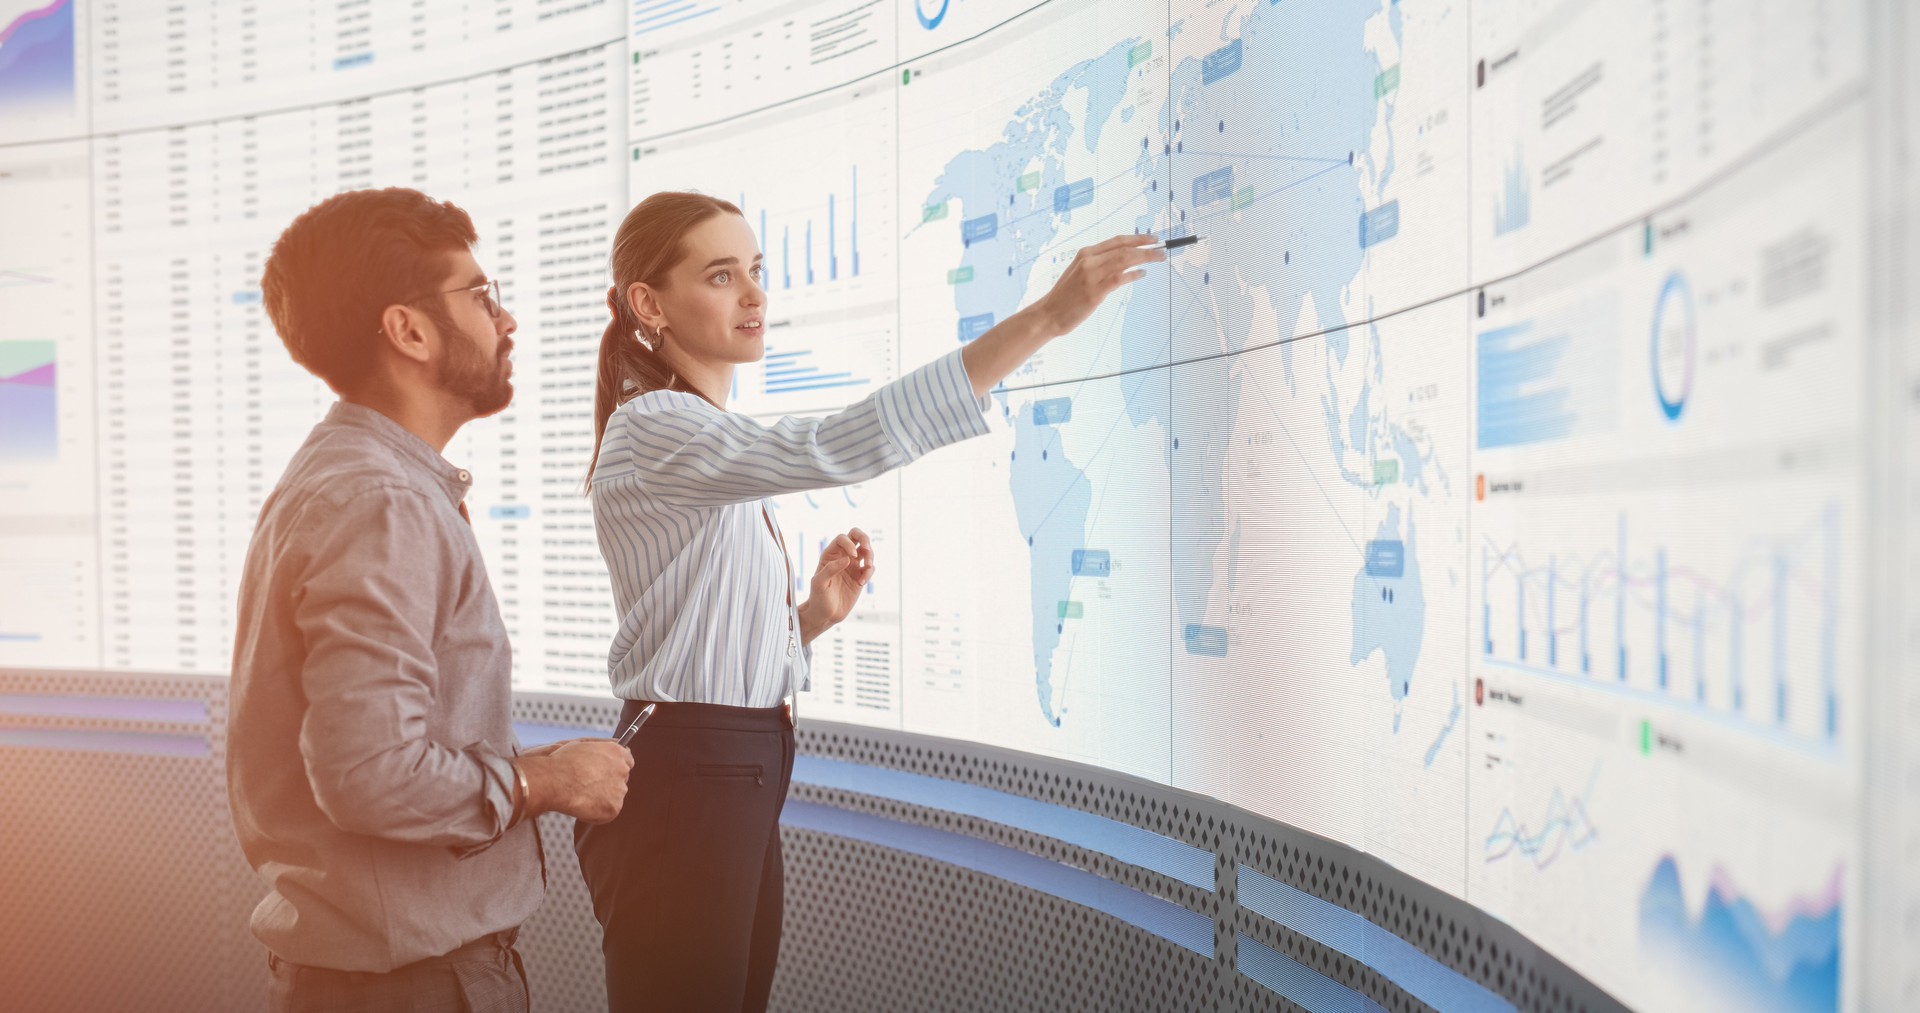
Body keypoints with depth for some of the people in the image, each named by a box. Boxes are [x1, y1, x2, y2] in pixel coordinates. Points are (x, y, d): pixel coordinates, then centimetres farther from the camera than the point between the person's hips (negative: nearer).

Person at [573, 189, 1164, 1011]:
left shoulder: (710, 444, 15)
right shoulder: (652, 429, -15)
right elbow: (835, 449, -32)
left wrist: (814, 613, -2)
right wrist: (1045, 317, -36)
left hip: (740, 781, 9)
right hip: (682, 788, -9)